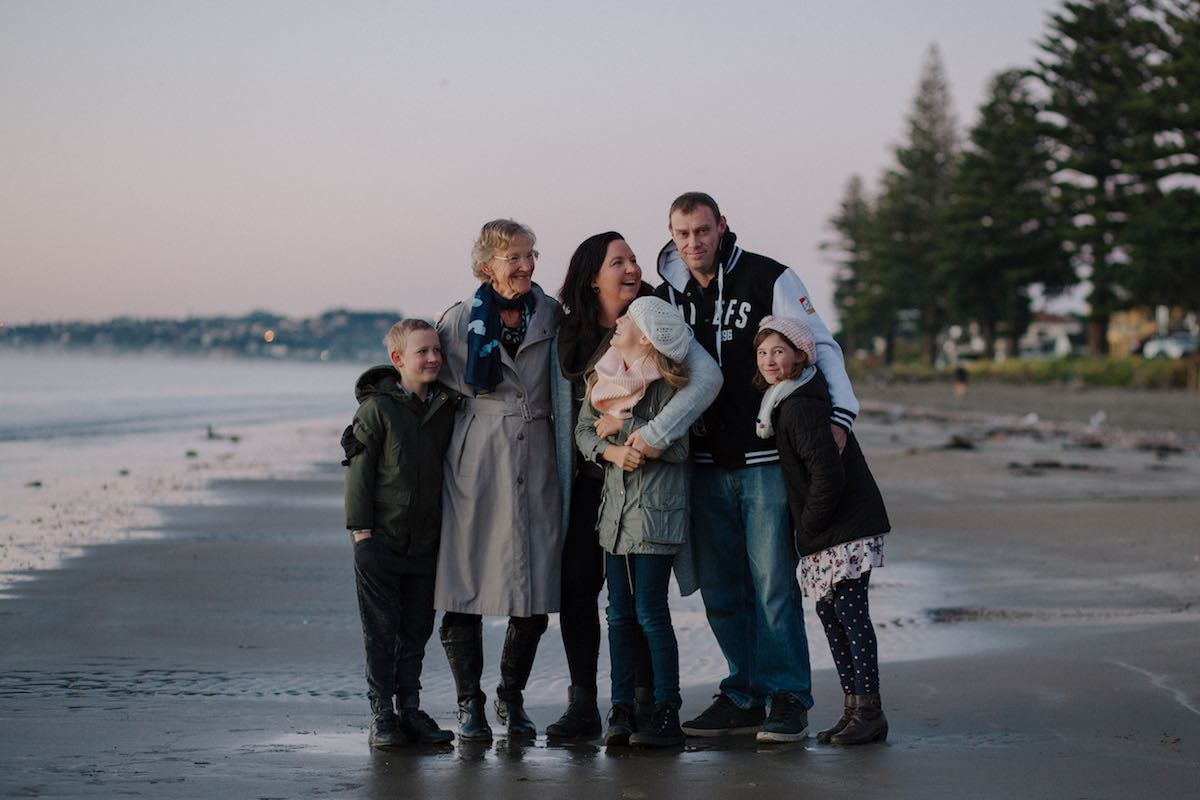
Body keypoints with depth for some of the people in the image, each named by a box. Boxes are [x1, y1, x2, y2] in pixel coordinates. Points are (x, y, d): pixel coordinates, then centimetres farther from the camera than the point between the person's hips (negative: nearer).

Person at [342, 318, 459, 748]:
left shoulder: (446, 408, 8)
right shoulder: (377, 408, -7)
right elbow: (359, 470, -7)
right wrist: (361, 529, -13)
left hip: (426, 540, 5)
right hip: (381, 539, -5)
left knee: (416, 631, 10)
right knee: (381, 631, 0)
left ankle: (410, 709, 19)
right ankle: (382, 715, 6)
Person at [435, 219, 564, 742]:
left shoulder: (551, 316, 7)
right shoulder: (459, 321, 1)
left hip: (536, 468, 2)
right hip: (475, 467, -2)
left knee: (535, 591, 1)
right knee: (465, 593, -3)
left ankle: (512, 698, 18)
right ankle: (469, 704, 9)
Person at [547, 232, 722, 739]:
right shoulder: (570, 335, 6)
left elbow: (707, 377, -22)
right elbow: (564, 413, 12)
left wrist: (652, 436, -29)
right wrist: (562, 484, 8)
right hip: (590, 479, 4)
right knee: (575, 586, 0)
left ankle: (645, 704, 6)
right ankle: (582, 706, 8)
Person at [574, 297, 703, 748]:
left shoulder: (666, 383, -10)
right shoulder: (604, 375, 8)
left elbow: (678, 446, -17)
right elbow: (584, 430, 7)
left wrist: (623, 426, -13)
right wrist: (610, 450, -13)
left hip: (656, 510, -6)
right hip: (616, 506, 6)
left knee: (650, 612, -6)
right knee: (619, 613, 7)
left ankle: (666, 713, 0)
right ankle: (621, 709, 13)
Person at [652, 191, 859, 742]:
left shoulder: (769, 280, -3)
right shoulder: (667, 295, 10)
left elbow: (820, 347, -3)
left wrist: (839, 413, -17)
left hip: (768, 459, -5)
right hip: (705, 464, 5)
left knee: (773, 584, -7)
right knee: (721, 589, 6)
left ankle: (788, 700, 1)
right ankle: (744, 697, 15)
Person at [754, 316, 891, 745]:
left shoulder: (800, 407, -17)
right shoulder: (784, 402, 14)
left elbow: (828, 475, -22)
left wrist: (808, 525, -13)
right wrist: (808, 531, 17)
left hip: (847, 529, -10)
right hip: (824, 536, 10)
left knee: (851, 613, -8)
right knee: (829, 613, 12)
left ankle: (870, 710, -4)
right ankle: (853, 707, 18)